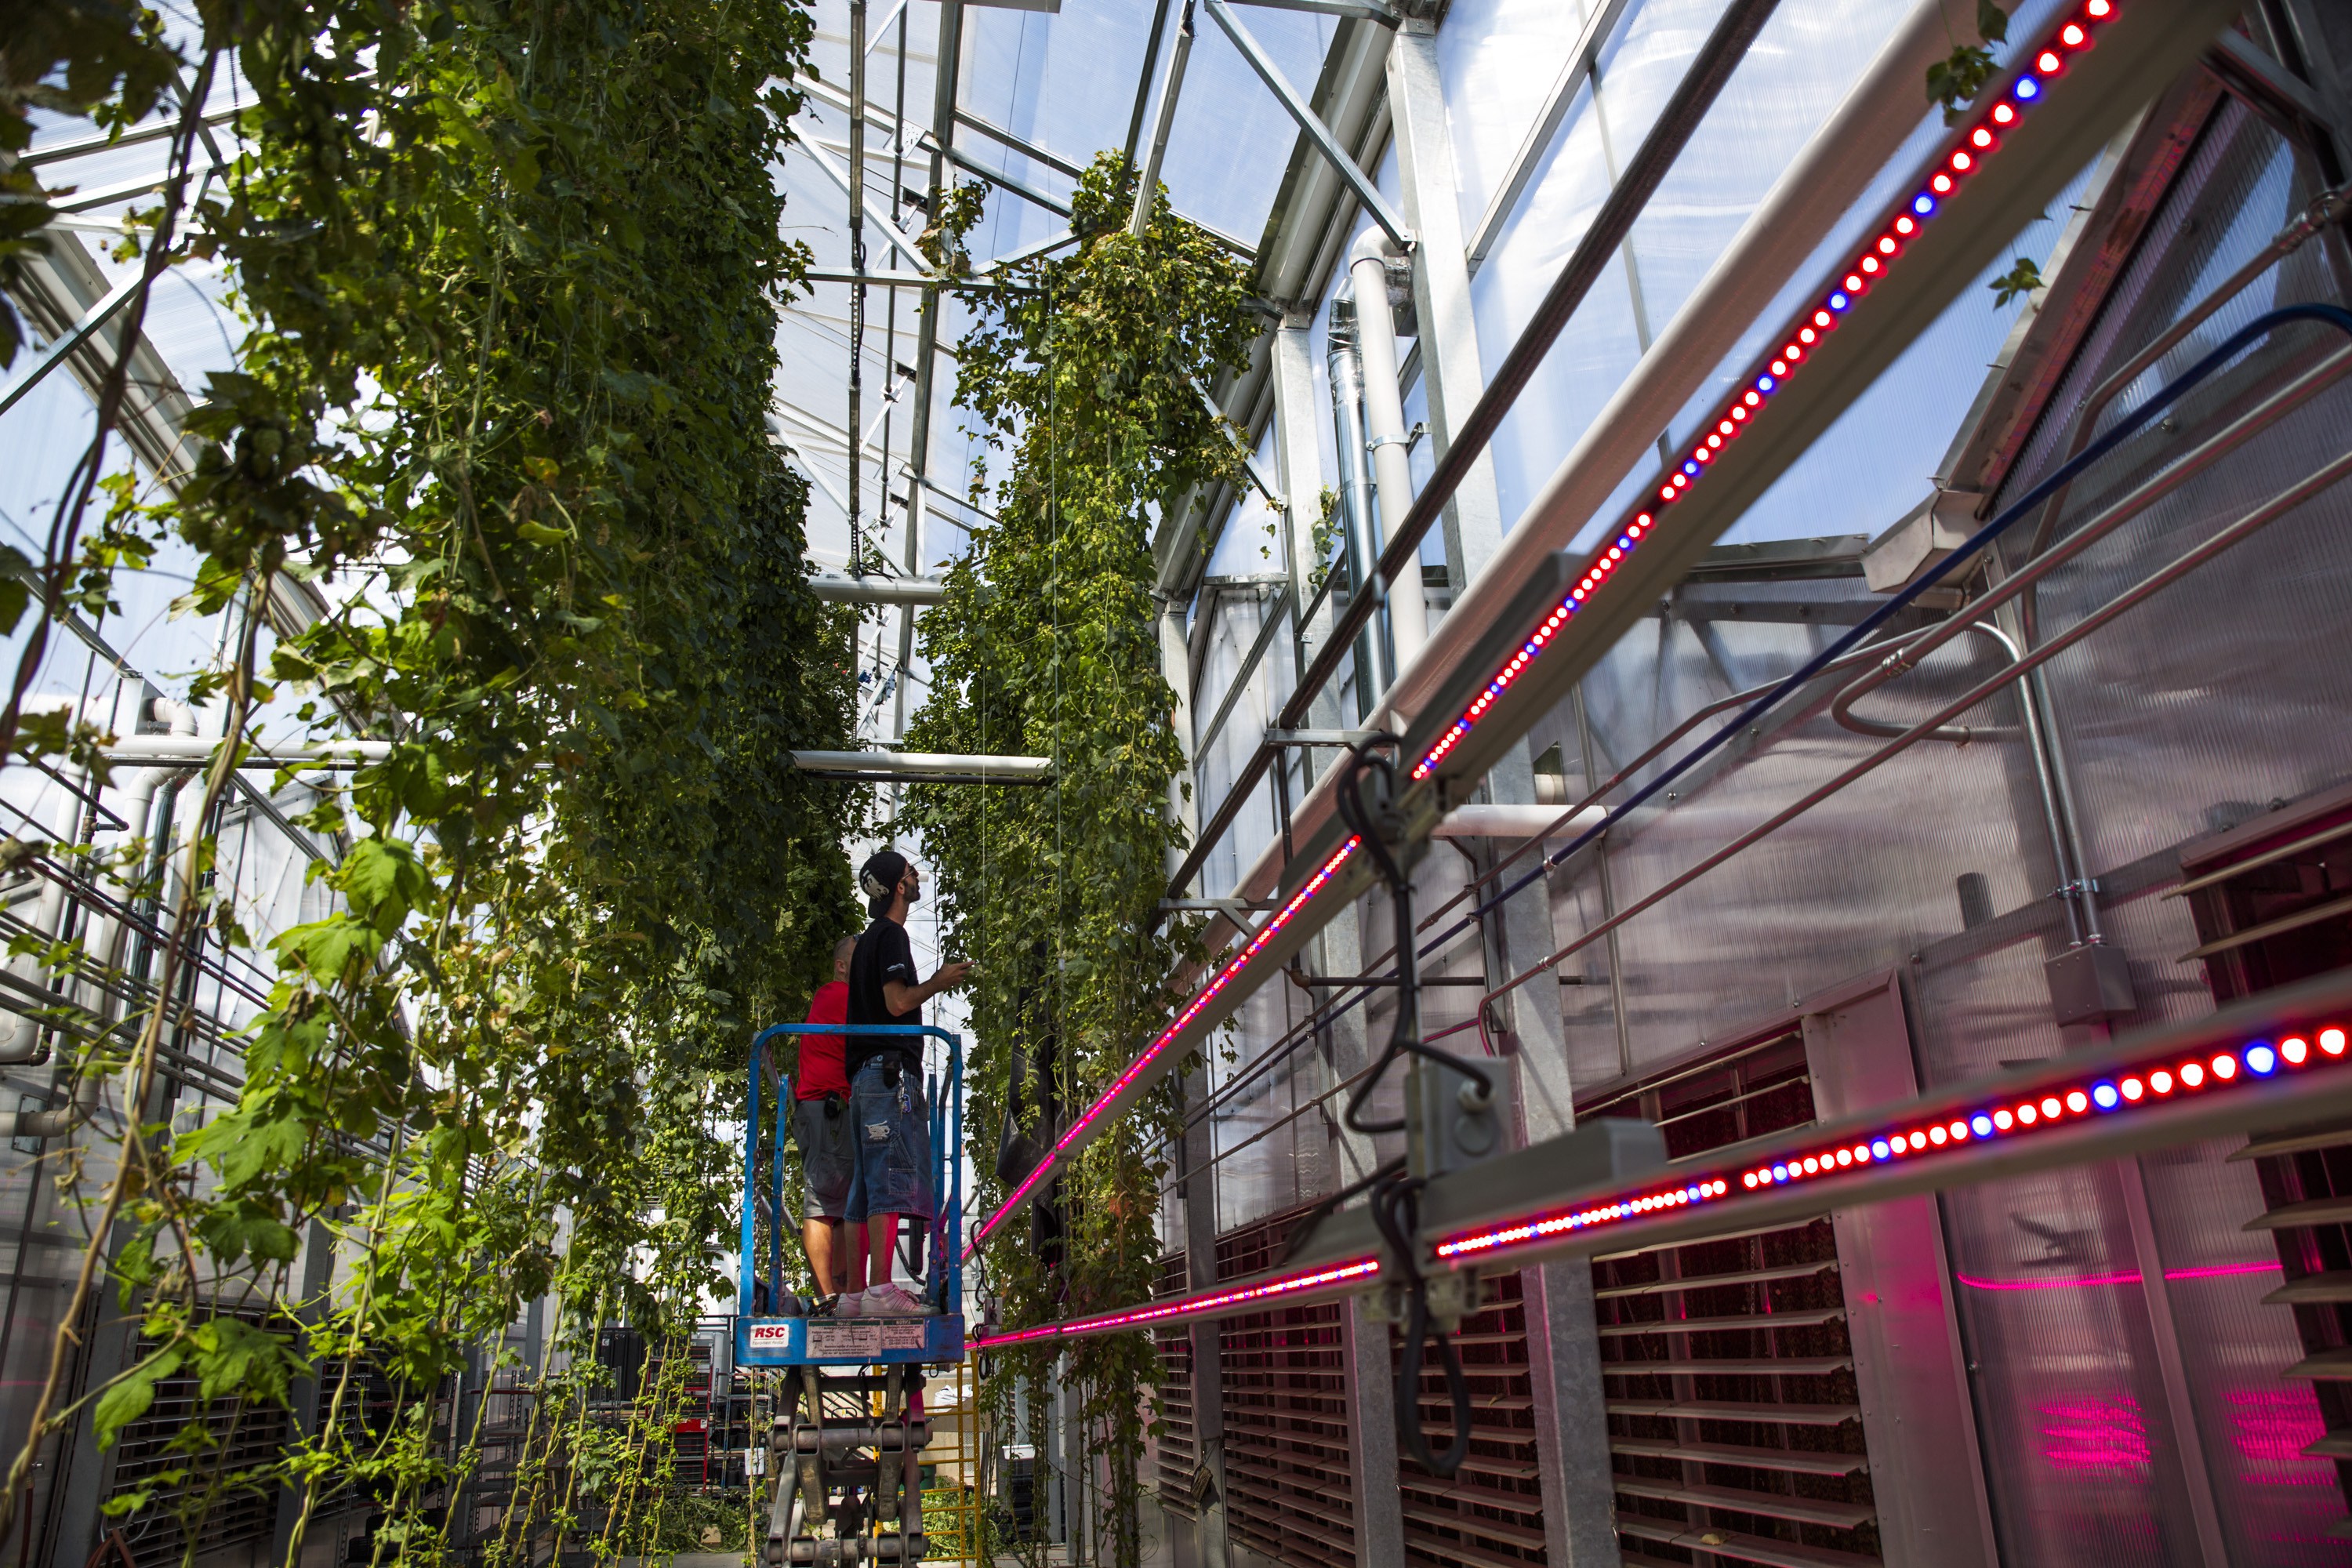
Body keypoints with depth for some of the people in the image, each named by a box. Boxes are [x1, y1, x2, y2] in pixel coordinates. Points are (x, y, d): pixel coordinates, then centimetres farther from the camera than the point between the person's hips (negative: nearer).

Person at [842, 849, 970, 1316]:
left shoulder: (868, 940, 25)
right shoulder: (891, 934, -6)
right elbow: (898, 1001, -15)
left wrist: (935, 984, 27)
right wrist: (939, 981, -1)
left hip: (865, 1077, 10)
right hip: (891, 1071, -10)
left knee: (867, 1187, 8)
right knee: (892, 1181, -14)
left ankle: (854, 1293, 8)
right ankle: (881, 1291, -19)